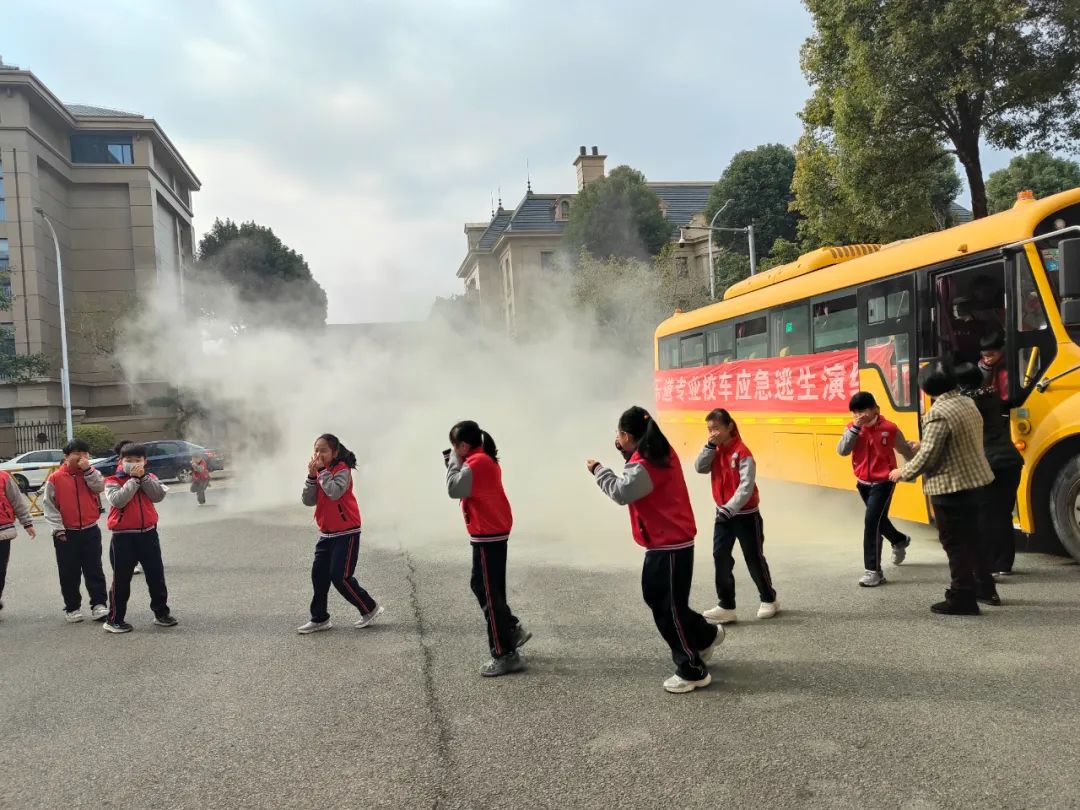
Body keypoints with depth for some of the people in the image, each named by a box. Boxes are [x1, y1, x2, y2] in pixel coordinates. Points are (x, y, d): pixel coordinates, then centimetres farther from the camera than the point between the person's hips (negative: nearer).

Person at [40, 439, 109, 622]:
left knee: (94, 570, 2)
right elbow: (48, 506, -4)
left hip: (90, 531, 1)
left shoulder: (91, 474, 5)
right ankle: (72, 608, 19)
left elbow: (99, 487, -15)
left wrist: (87, 469, -17)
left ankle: (99, 605, 5)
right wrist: (58, 529, -10)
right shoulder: (55, 479, -3)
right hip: (66, 534, -1)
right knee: (69, 573, 7)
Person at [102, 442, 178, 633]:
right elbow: (118, 500, -21)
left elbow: (159, 495, -10)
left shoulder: (150, 478, 8)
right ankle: (114, 619, 14)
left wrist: (143, 477, -14)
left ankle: (161, 613, 23)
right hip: (123, 536, -3)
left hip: (148, 533, 3)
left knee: (156, 576, 10)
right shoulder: (113, 481, -2)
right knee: (121, 580, 4)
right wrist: (134, 479, -17)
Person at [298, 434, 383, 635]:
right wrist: (311, 475, -11)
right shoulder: (320, 471, 9)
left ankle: (370, 609, 8)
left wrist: (322, 471, -24)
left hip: (346, 533, -8)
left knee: (340, 576, -9)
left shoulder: (342, 470, -13)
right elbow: (307, 500, 0)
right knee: (319, 575, 7)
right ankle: (319, 618, 20)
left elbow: (335, 492, -32)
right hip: (326, 533, 8)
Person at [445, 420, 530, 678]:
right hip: (495, 533, 10)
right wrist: (454, 461, 4)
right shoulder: (486, 459, 13)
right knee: (484, 587, 20)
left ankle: (505, 655, 1)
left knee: (489, 593, -4)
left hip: (487, 536, -10)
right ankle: (513, 629, 24)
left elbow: (454, 489, -22)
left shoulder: (475, 463, -18)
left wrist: (454, 460, -10)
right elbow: (467, 488, 13)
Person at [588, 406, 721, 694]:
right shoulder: (660, 454, 7)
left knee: (669, 608, -1)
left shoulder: (645, 466, -23)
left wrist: (598, 469, -12)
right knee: (657, 598, 20)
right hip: (666, 542, 10)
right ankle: (706, 634, 35)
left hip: (670, 546, -10)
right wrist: (626, 454, 4)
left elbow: (621, 492, -26)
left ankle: (693, 672, 11)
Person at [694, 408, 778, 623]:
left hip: (746, 514, -6)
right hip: (723, 513, 6)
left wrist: (729, 509, -31)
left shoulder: (742, 452, -19)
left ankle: (769, 600, 27)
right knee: (720, 557, 0)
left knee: (754, 558, 7)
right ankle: (726, 606, 5)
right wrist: (710, 446, -18)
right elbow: (700, 468, -8)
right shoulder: (715, 450, 3)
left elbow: (746, 486, -24)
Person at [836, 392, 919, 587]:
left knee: (871, 521, -16)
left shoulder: (889, 428, -12)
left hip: (883, 483, -5)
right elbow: (842, 451, -21)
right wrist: (855, 428, -25)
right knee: (879, 520, 23)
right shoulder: (852, 428, -4)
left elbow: (906, 452, 2)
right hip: (863, 483, 5)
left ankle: (873, 570, -10)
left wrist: (915, 448, -15)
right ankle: (900, 541, 56)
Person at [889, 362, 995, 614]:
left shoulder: (938, 414, -22)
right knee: (972, 537, 23)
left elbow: (927, 457, -21)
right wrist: (920, 445, 23)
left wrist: (903, 472, -4)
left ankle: (962, 598, 10)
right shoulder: (968, 403, 5)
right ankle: (983, 585, 36)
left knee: (955, 543, 2)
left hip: (951, 487, -9)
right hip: (976, 480, 9)